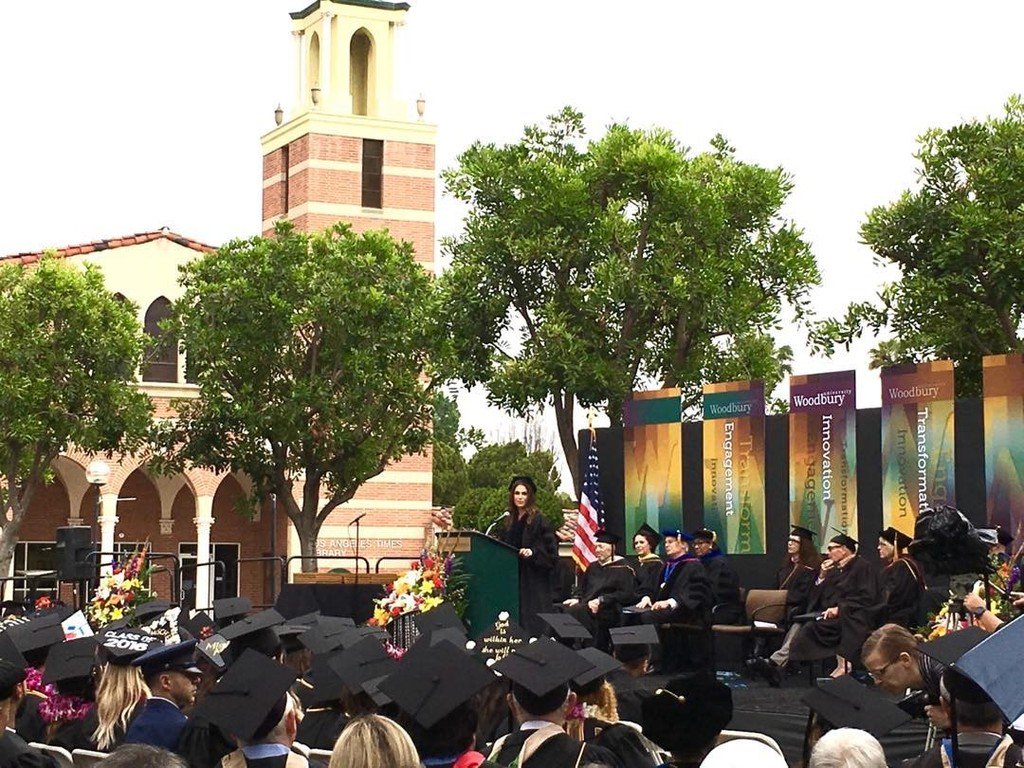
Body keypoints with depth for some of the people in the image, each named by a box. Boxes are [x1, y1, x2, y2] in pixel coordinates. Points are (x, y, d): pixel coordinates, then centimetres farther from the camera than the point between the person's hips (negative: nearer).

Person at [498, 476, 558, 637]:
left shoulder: (539, 521, -7)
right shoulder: (510, 521, 13)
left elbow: (551, 550, -10)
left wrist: (533, 553, -23)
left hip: (534, 582, -6)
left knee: (533, 624, -7)